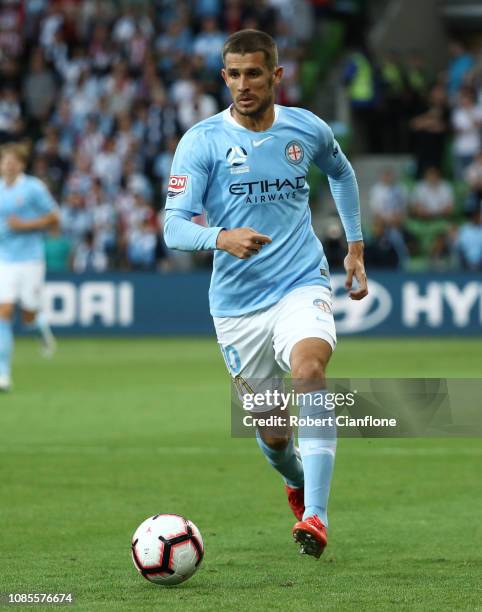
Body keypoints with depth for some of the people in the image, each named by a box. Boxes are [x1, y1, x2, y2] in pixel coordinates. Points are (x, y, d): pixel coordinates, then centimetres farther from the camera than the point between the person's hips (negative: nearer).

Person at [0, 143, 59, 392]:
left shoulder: (34, 188, -6)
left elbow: (53, 218, -3)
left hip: (30, 259, -3)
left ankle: (41, 324, 41)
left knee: (29, 317, 2)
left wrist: (24, 225, -15)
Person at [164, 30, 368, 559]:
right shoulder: (202, 141, -7)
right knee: (273, 433, 6)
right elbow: (174, 227, -13)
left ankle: (315, 516, -34)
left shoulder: (306, 129, 2)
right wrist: (221, 238, -33)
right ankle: (296, 482, 45)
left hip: (302, 284, 0)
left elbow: (340, 171, 25)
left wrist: (355, 246, 23)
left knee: (309, 367, -31)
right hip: (237, 302, 0)